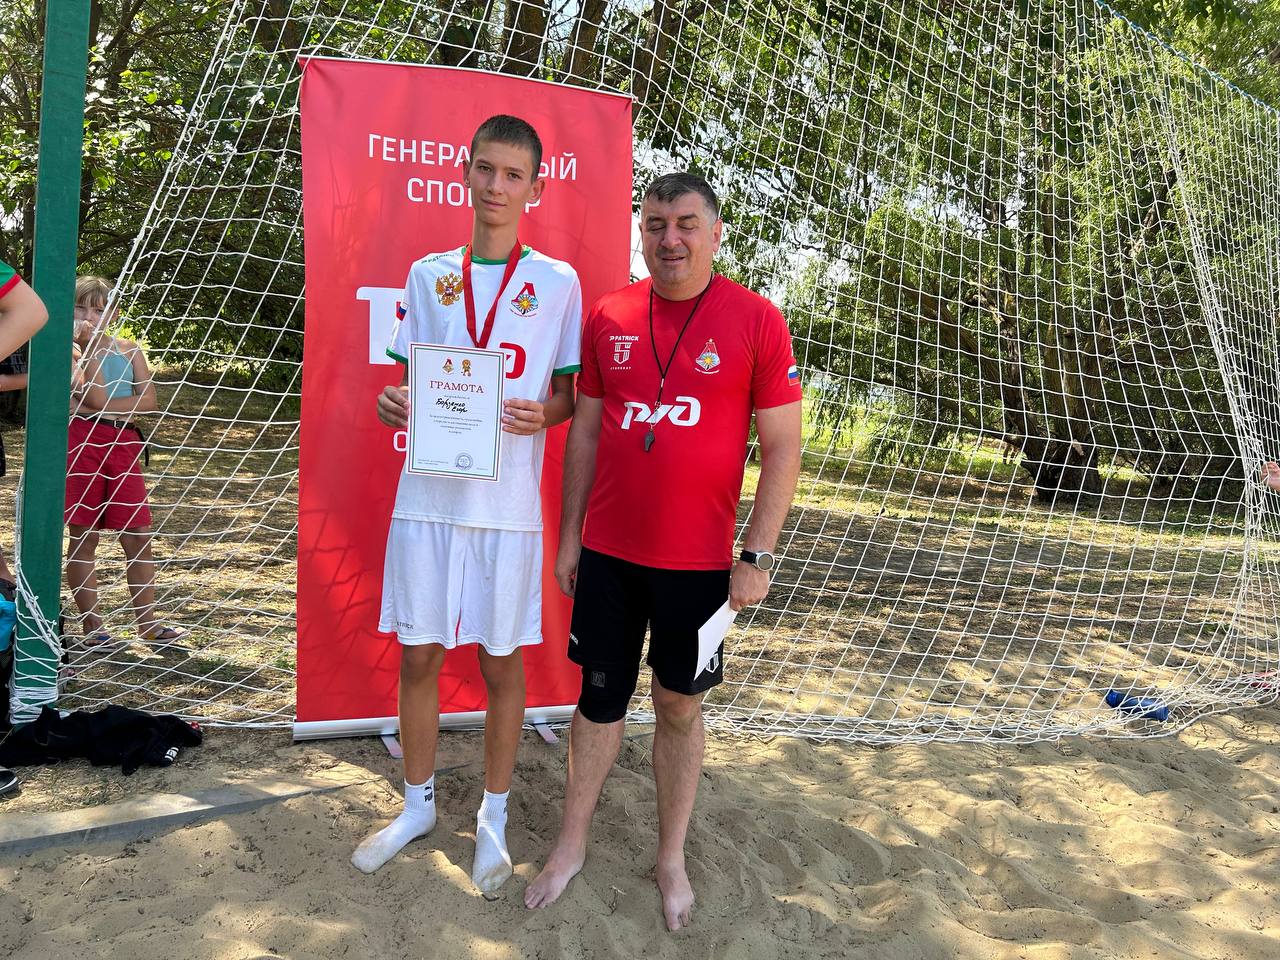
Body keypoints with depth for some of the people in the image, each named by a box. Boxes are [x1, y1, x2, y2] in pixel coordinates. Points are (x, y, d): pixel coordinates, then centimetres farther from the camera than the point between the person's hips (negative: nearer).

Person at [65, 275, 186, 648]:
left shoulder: (128, 350, 13)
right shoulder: (69, 351, 2)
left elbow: (148, 399, 0)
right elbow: (98, 398, -13)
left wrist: (107, 408, -10)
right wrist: (89, 348, -15)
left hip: (123, 443, 3)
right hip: (82, 442, -3)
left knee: (139, 536, 2)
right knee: (84, 538, 2)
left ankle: (147, 623, 8)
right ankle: (91, 625, 11)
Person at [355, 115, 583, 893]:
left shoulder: (558, 282, 1)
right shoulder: (428, 274, 9)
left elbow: (568, 395, 5)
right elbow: (410, 380, 14)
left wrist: (542, 414, -16)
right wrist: (393, 406, -8)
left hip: (508, 502, -2)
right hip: (428, 494, 3)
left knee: (502, 661, 7)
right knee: (419, 654, 10)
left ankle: (495, 815, 26)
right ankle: (419, 804, 30)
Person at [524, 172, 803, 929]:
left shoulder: (756, 320, -6)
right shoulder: (607, 318, 3)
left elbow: (782, 447, -6)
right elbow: (586, 431, 8)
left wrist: (758, 556, -9)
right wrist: (569, 536, 8)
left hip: (699, 561, -2)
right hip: (608, 553, 2)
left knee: (681, 706, 12)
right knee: (600, 698, 13)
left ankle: (673, 858, 31)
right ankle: (572, 846, 31)